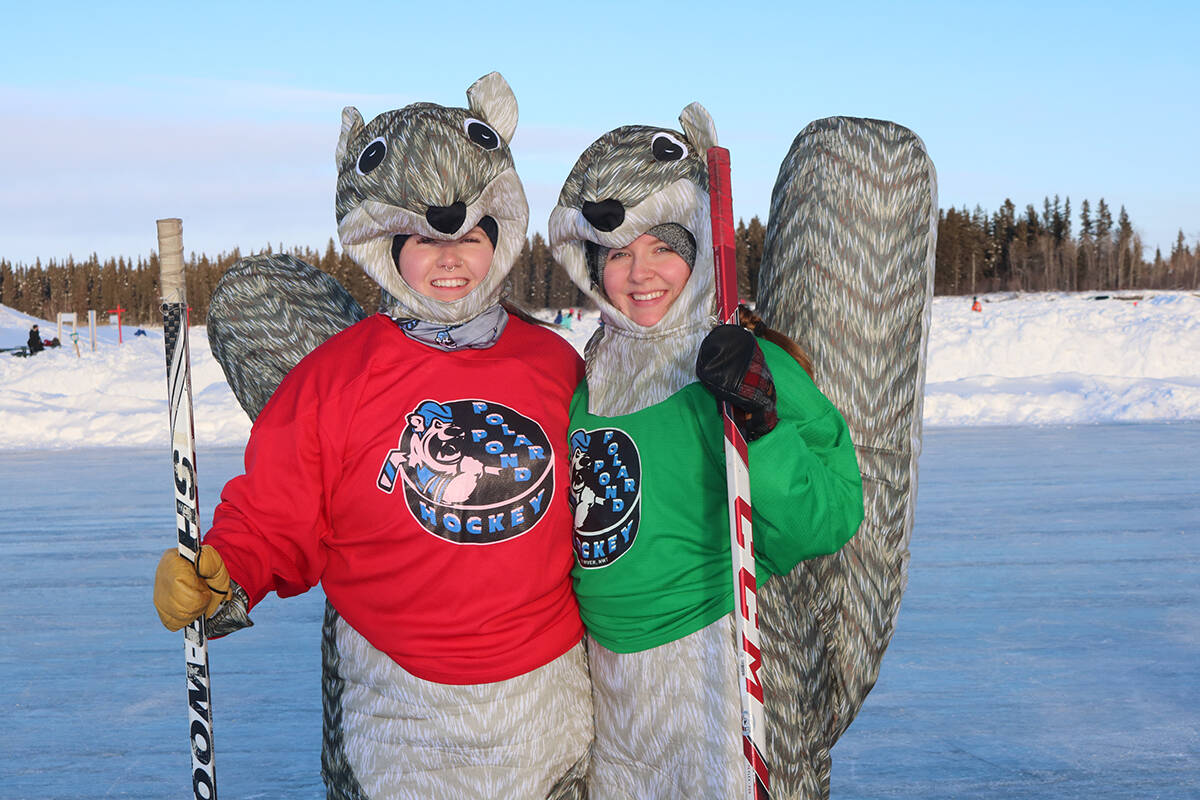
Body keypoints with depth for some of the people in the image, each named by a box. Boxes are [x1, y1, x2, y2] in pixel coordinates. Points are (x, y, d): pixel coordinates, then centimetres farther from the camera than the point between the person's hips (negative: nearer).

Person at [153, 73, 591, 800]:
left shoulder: (556, 364, 1)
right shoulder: (333, 375, -7)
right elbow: (273, 521, -5)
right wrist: (217, 580, -21)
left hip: (552, 693, 3)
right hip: (395, 703, -2)